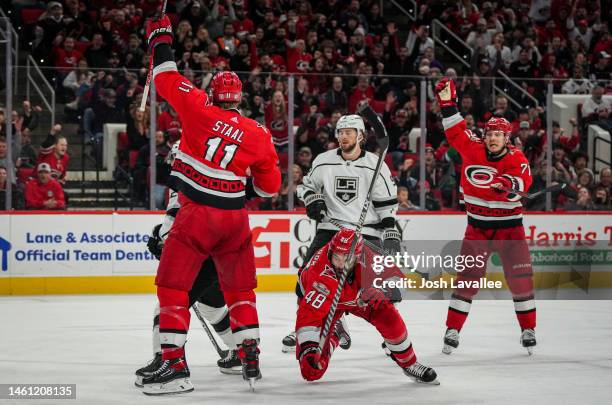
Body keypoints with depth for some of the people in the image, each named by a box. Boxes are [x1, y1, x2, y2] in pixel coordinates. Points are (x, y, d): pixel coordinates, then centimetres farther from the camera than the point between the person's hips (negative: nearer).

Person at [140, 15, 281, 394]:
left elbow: (166, 78, 3)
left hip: (196, 214, -3)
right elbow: (270, 185, 12)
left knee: (173, 286, 1)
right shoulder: (258, 135, 4)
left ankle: (175, 365, -6)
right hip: (234, 218, 3)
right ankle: (250, 359, 12)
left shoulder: (198, 107, -5)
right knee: (240, 289, 18)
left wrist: (160, 36, 17)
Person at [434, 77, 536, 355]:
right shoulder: (473, 148, -3)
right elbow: (455, 131, 4)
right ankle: (452, 329, 4)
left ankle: (528, 329, 8)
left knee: (520, 275, -4)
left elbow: (523, 181, -26)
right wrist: (447, 102, -3)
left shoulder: (516, 158, -9)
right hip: (478, 225, 1)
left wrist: (509, 182, -47)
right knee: (468, 276, -1)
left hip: (509, 224, -1)